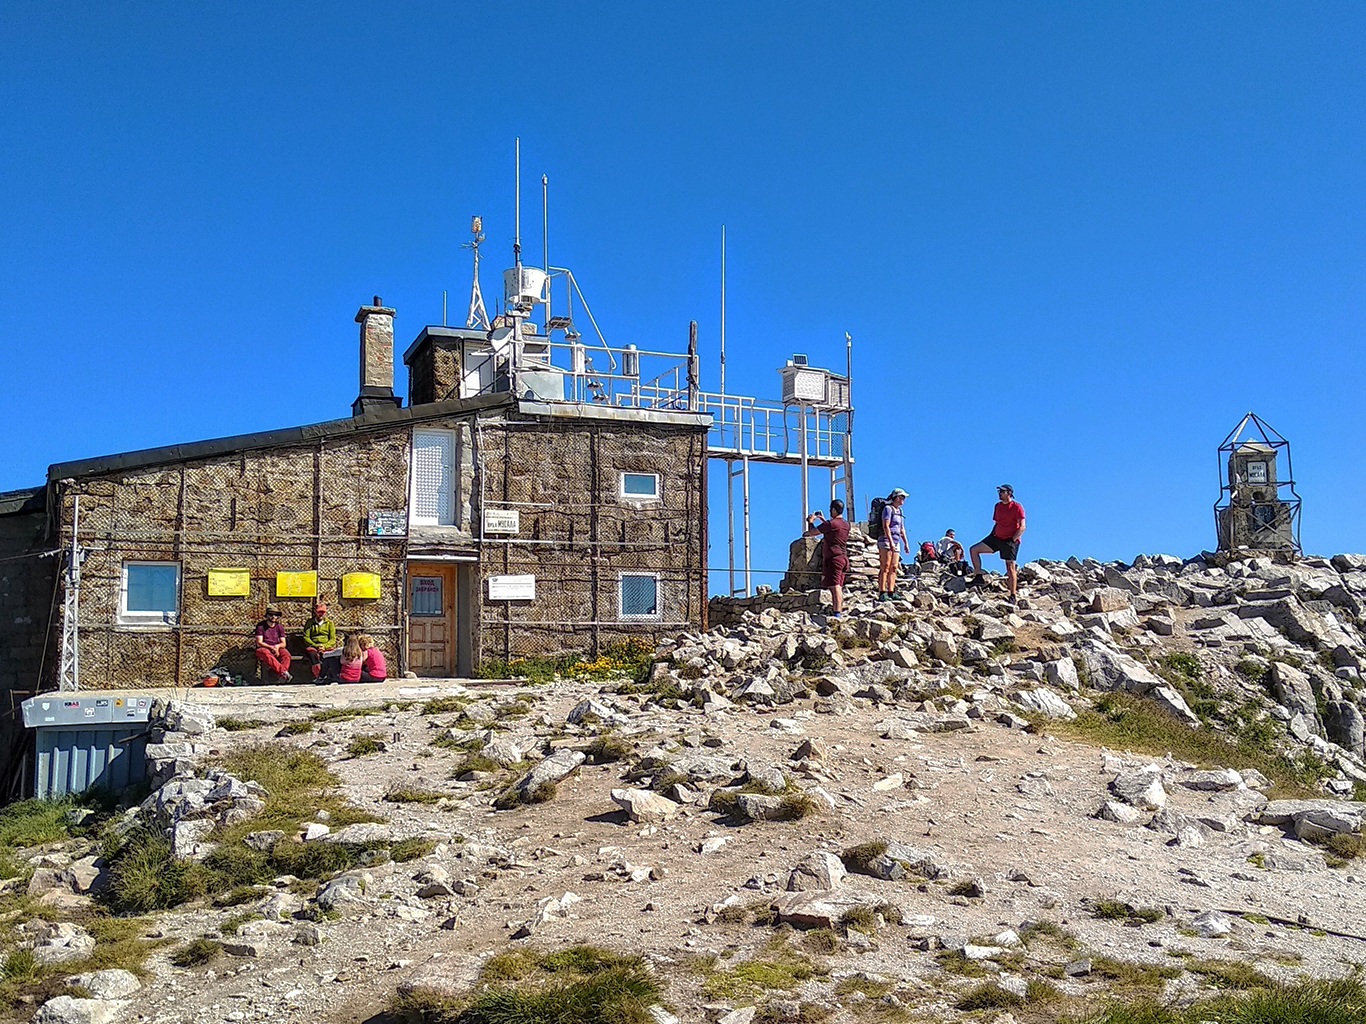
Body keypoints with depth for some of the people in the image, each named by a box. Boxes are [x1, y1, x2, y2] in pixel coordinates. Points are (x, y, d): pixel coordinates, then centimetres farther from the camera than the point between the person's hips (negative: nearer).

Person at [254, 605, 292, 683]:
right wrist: (272, 647, -19)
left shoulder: (279, 627, 13)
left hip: (276, 650, 3)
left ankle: (282, 675, -54)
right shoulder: (260, 626, 2)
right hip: (264, 649, -3)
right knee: (266, 654, -40)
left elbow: (283, 644, 8)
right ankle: (283, 672, -57)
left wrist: (277, 646, -16)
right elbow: (259, 643, -7)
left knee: (286, 653, -32)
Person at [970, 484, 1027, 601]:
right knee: (974, 550, -3)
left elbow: (1022, 527, -13)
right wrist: (991, 536, 9)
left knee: (1010, 568, -5)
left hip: (1011, 540, -7)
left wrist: (1012, 540, -18)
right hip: (997, 538, 7)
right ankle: (979, 578, 2)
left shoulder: (1017, 507, -10)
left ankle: (1013, 596, 1)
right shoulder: (998, 506, 11)